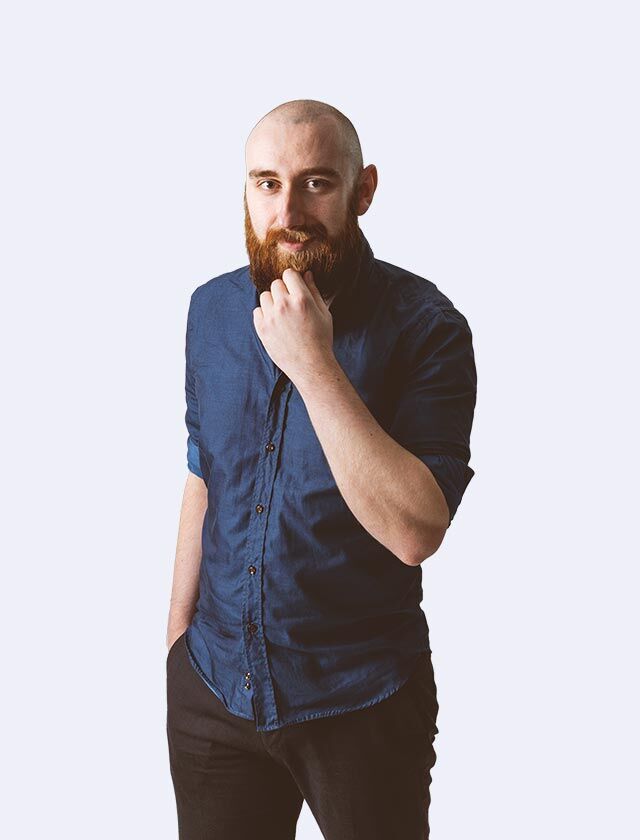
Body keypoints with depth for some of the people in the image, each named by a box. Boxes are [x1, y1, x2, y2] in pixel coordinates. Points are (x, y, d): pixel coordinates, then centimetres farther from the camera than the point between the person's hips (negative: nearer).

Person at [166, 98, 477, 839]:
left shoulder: (424, 325, -16)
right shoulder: (212, 309, 0)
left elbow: (417, 532, -25)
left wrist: (316, 368, -30)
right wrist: (177, 633, 11)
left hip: (363, 699, -4)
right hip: (211, 686, 4)